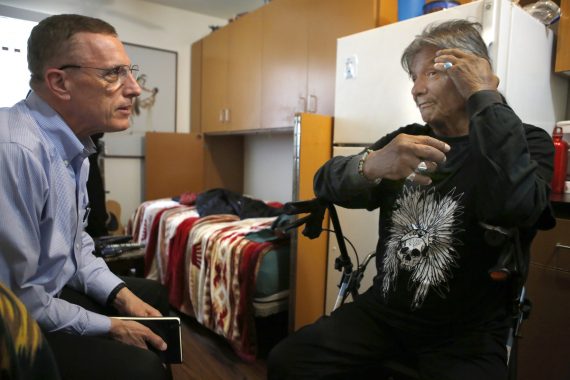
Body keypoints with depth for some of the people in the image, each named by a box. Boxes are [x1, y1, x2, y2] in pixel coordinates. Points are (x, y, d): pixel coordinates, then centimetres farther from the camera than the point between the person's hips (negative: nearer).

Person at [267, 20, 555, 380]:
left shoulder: (526, 143, -5)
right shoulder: (407, 139, 7)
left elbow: (514, 207, -28)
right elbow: (326, 183, -4)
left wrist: (485, 96, -18)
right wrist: (371, 165, -27)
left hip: (467, 335, -3)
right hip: (382, 312, 4)